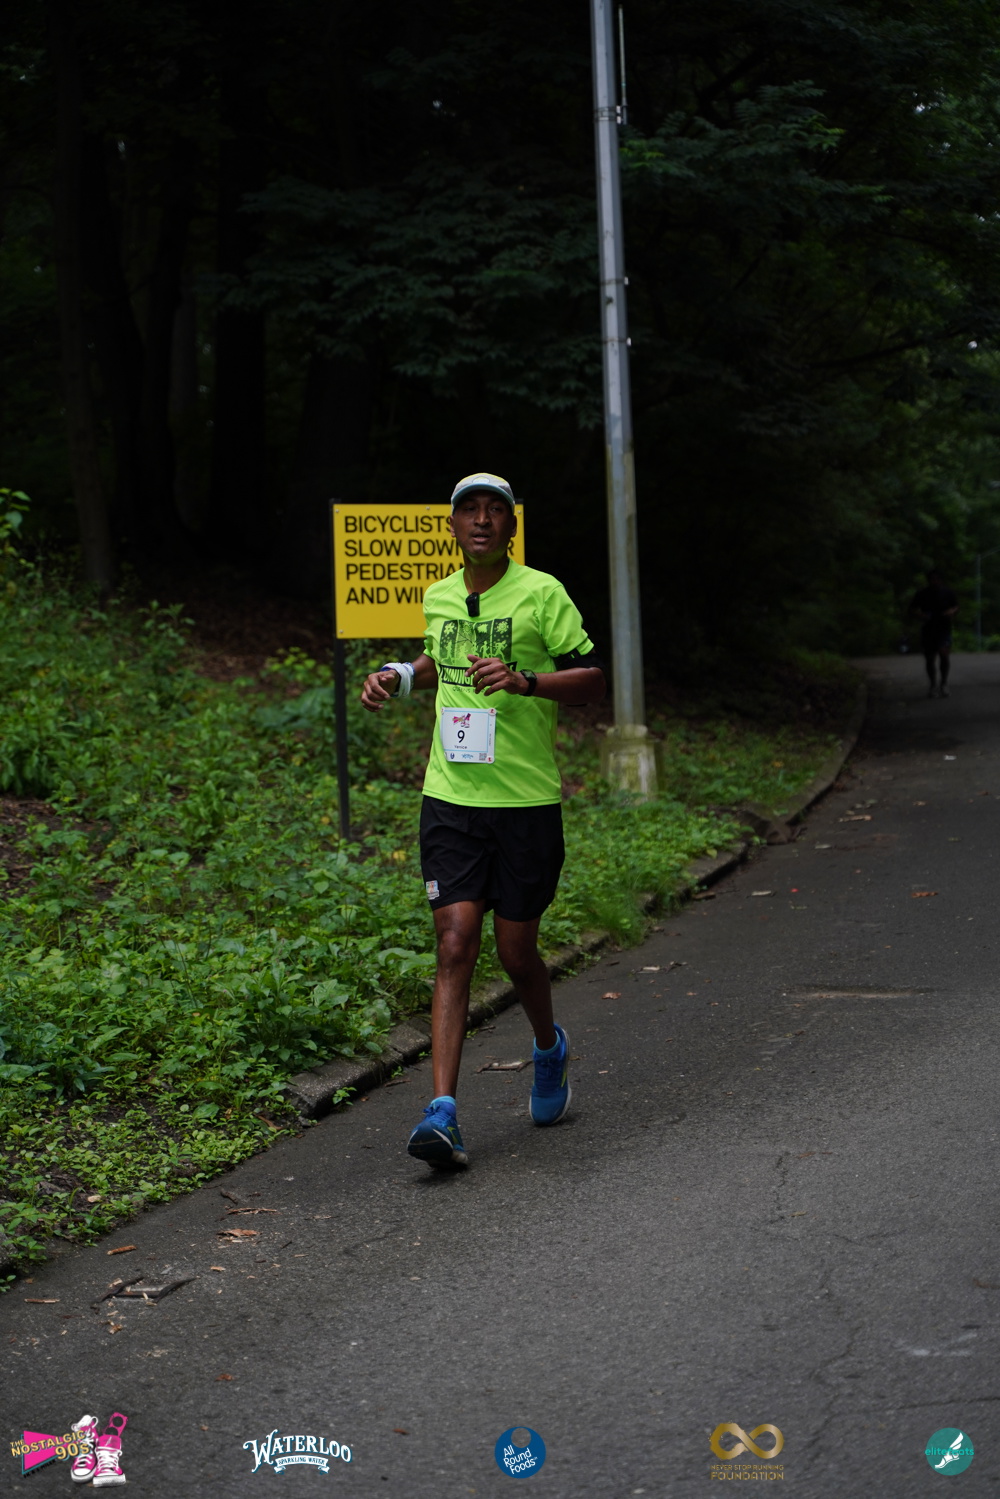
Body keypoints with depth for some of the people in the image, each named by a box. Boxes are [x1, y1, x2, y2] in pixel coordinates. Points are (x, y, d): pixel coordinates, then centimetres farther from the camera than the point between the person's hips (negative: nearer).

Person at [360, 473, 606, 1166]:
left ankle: (550, 1047, 39)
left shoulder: (542, 593, -5)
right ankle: (443, 1114, -13)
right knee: (456, 946, -8)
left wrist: (524, 681, -22)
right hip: (451, 797, 3)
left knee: (516, 953, 5)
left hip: (527, 801, -3)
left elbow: (593, 679, -7)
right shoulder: (439, 597, 10)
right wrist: (400, 675, 13)